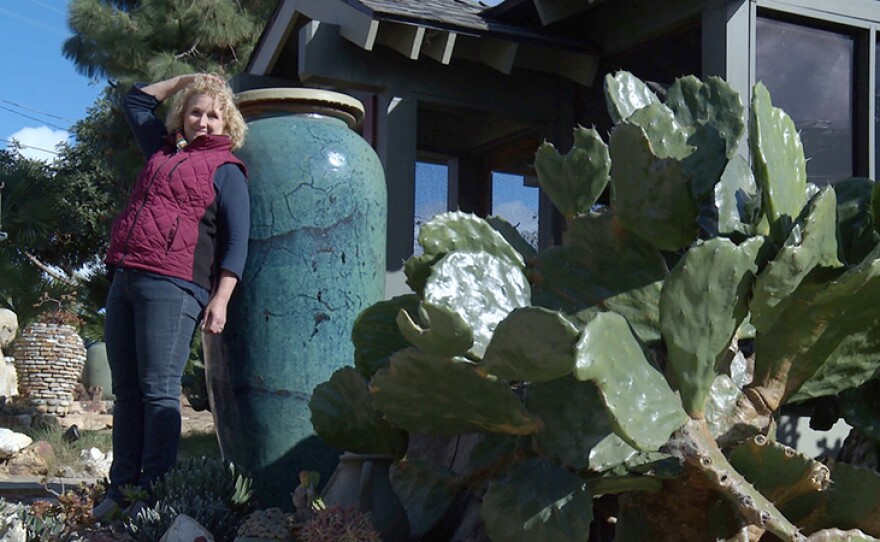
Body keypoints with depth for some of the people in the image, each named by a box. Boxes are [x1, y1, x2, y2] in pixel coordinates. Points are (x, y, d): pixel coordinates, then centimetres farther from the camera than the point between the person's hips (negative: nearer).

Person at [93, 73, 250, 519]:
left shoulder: (224, 169, 6)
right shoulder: (162, 151, 24)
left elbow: (236, 239, -2)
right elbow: (137, 100, 39)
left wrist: (220, 298, -12)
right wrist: (186, 80, 31)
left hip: (171, 286, -7)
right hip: (124, 281, 7)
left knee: (158, 391, -11)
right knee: (126, 392, 6)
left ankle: (152, 494, -10)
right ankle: (122, 488, 9)